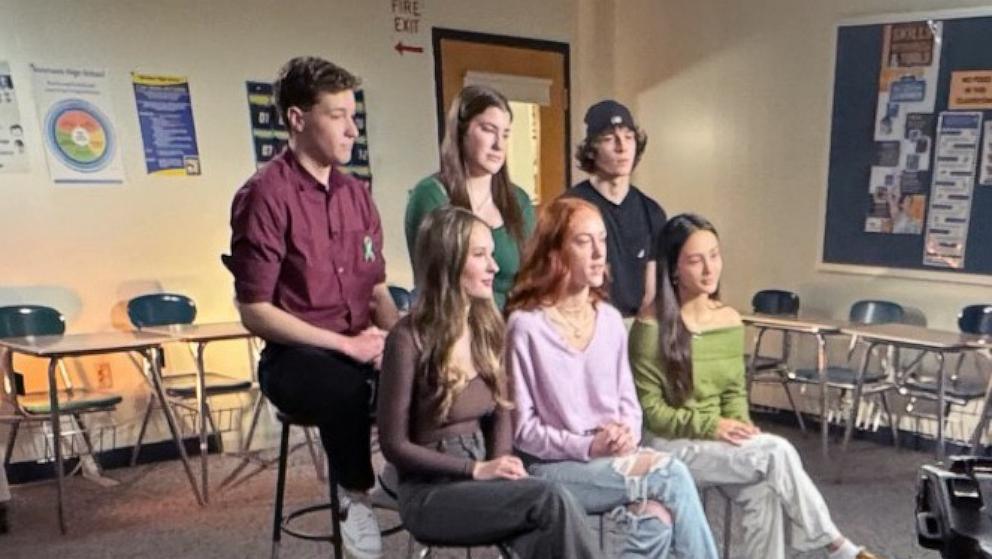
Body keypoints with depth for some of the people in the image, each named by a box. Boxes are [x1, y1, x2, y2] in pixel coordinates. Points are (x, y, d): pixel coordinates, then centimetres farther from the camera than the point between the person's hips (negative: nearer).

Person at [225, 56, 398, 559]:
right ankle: (356, 498, -10)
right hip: (295, 358, -5)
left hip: (361, 349, 6)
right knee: (347, 388, -36)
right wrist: (344, 344, -18)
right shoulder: (265, 195, -10)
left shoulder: (356, 194, 10)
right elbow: (255, 312, -13)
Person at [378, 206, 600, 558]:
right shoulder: (409, 339, -15)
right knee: (552, 500, -27)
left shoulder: (487, 327, 5)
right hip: (429, 492, -5)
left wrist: (500, 463, -7)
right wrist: (477, 470, -17)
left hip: (481, 477, 5)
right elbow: (394, 445, -12)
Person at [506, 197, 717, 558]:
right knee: (670, 473, -23)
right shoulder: (525, 325, -11)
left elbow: (628, 400, 13)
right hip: (552, 467, -5)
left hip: (614, 458, 5)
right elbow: (521, 428, -9)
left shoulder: (610, 319, 8)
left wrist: (628, 434, -9)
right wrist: (587, 447, -19)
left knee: (658, 517, -27)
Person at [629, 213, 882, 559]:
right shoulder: (651, 327, -15)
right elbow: (650, 410, -12)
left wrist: (741, 427, -11)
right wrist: (711, 425, -20)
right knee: (777, 452, -21)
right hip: (670, 442, -5)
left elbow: (735, 392, 10)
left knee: (764, 492, -25)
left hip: (718, 440, 5)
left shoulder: (730, 320, 6)